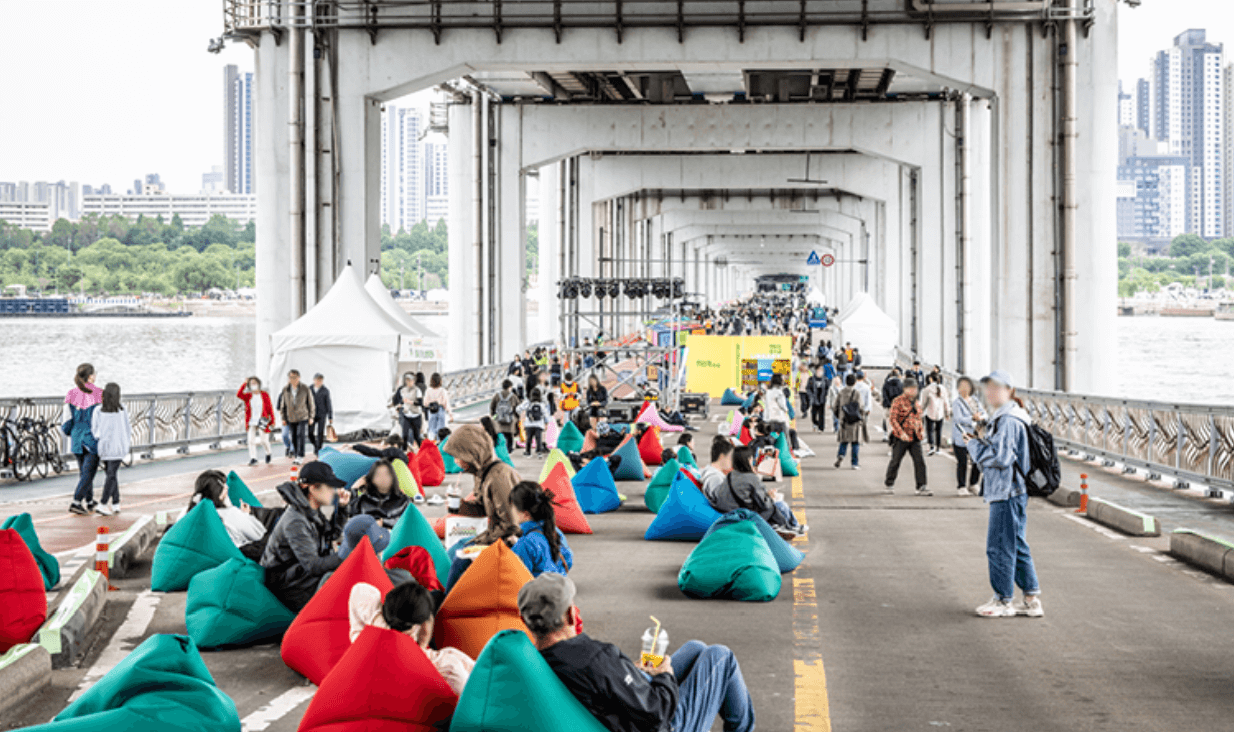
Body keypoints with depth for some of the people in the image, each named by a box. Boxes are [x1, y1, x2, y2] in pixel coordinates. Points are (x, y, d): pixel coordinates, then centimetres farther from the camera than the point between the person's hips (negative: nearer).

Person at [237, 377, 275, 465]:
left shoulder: (265, 395, 1)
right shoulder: (248, 396, 3)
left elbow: (270, 408, 4)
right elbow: (238, 395, -16)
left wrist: (272, 421, 2)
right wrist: (244, 384, -17)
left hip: (263, 421, -2)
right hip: (252, 422, 2)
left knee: (264, 441, -2)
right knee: (251, 440, -5)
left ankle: (268, 453, 28)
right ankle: (253, 458, 3)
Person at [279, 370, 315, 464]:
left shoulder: (305, 389, -6)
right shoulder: (285, 390, 0)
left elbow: (310, 403, 3)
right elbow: (284, 404, 8)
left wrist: (311, 416, 2)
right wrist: (283, 418, 7)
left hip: (303, 417, -3)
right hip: (291, 419, 3)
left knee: (300, 435, -16)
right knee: (294, 437, 6)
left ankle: (300, 457, -18)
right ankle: (295, 455, 20)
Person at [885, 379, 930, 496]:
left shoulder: (915, 402, 14)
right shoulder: (898, 401, -8)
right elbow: (892, 419, -13)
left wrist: (921, 431, 9)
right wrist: (901, 433, -21)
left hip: (915, 438, 6)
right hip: (901, 438, -6)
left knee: (920, 461, -4)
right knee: (895, 461, 5)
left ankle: (922, 487, -5)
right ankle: (889, 484, 24)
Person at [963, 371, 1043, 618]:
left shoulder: (1008, 421, -16)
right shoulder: (1000, 418, 16)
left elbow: (999, 457, -21)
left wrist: (974, 444, -9)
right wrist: (983, 438, 7)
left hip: (1007, 494, -11)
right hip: (1010, 493, 11)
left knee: (1000, 547, -2)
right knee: (1017, 547, 14)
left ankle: (1003, 601, 6)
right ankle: (1032, 600, 18)